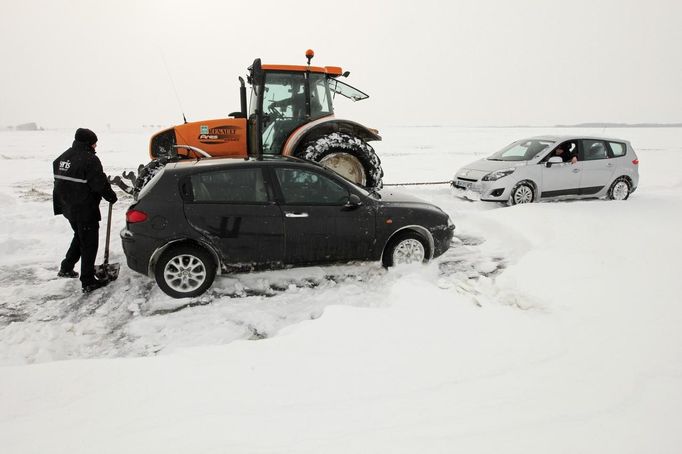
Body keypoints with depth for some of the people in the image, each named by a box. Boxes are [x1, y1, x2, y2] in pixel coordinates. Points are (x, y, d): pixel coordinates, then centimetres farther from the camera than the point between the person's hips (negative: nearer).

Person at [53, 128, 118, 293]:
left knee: (80, 236, 28)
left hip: (68, 208, 8)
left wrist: (64, 203, 19)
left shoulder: (64, 157, 8)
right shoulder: (89, 159, -19)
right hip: (85, 210, -8)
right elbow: (100, 184, -20)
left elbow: (60, 181, 13)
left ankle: (66, 268, 33)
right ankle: (88, 282, 6)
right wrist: (112, 196, -3)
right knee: (89, 244, 1)